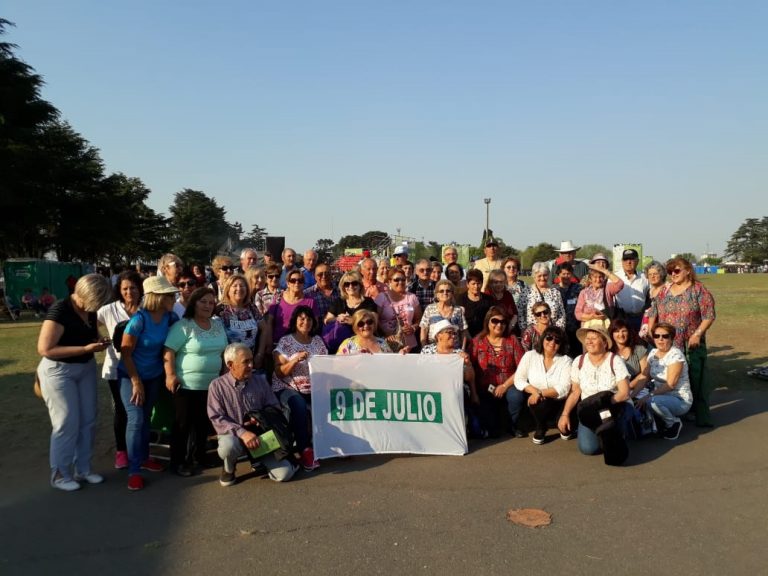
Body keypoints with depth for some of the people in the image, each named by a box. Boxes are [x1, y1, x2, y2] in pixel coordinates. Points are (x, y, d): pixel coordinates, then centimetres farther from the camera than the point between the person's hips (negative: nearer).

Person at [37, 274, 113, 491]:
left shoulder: (90, 310, 0)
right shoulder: (59, 311, -23)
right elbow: (45, 349, -25)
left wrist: (99, 342, -5)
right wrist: (86, 348, -28)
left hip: (86, 368, 7)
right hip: (59, 371, -7)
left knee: (88, 421, 10)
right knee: (67, 424, -1)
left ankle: (82, 469, 24)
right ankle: (59, 475, 17)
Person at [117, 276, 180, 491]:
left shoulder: (171, 318, -12)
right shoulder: (139, 319, -27)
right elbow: (125, 353, -20)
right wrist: (136, 382, -17)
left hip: (154, 376, 5)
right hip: (131, 376, -5)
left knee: (146, 418, 16)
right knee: (136, 419, -9)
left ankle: (143, 458, 32)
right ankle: (134, 470, 2)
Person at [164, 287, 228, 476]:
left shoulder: (219, 325, 8)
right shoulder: (183, 326, -12)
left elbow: (224, 351, 16)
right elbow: (169, 352, -16)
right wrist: (170, 375, -20)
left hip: (211, 385, 6)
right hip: (186, 385, -6)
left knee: (204, 423, 17)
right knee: (183, 424, 5)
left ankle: (199, 454, 34)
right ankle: (178, 461, 18)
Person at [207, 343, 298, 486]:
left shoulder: (260, 380, 1)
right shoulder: (217, 386, -9)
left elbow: (275, 408, 7)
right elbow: (217, 419, -14)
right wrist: (242, 432, -28)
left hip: (261, 434, 2)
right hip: (233, 435, -2)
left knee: (284, 474, -15)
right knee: (229, 446, -40)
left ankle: (262, 459, 20)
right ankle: (228, 468, -3)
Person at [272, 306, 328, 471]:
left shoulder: (318, 341, 12)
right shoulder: (285, 342, 0)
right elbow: (279, 373, -4)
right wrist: (295, 360, -18)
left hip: (312, 389, 4)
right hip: (287, 388, -4)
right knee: (300, 406, -35)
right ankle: (305, 450, -22)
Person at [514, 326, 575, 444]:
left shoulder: (566, 360, -7)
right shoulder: (530, 356, -2)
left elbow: (564, 389, -16)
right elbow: (518, 379, -5)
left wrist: (540, 393, -26)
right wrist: (534, 390, -22)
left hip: (558, 404, 0)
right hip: (537, 404, 0)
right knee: (539, 402, -33)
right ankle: (540, 428, 3)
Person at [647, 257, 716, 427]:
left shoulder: (698, 290, -3)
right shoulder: (664, 292, 12)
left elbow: (709, 316, -9)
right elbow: (653, 313, 16)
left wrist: (697, 334, -18)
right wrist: (650, 331, 4)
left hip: (691, 345, -4)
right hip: (667, 345, 5)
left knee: (696, 380, -3)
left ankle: (701, 416, 5)